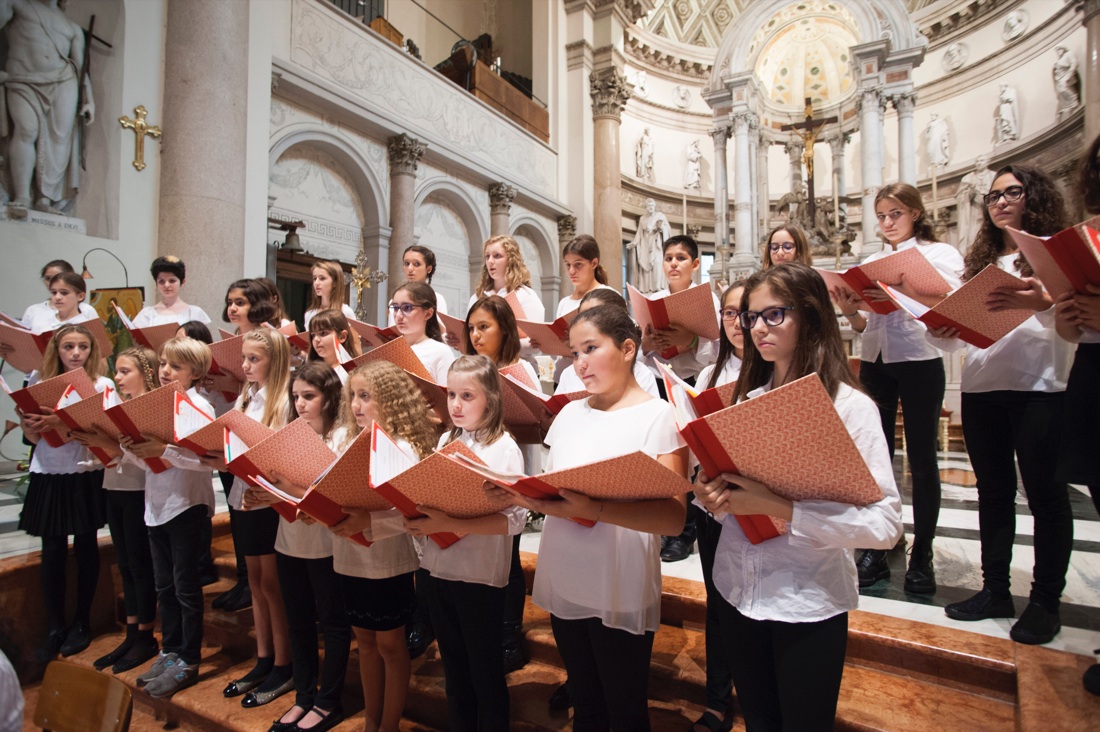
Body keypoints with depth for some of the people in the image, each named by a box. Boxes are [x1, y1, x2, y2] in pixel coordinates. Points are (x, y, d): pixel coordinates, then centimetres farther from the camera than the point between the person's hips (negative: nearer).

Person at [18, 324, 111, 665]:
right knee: (52, 552, 5)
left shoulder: (102, 386, -4)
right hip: (48, 476, 2)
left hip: (87, 476, -2)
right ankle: (55, 628, 18)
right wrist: (31, 424, -19)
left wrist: (63, 424, -31)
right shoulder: (40, 382, 3)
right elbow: (32, 436, 3)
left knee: (86, 547, 9)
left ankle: (82, 623, 23)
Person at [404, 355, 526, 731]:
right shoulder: (445, 441, 5)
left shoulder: (504, 448, -13)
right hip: (437, 567, 6)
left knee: (485, 672, 12)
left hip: (480, 574, -5)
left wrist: (450, 524, -29)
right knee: (453, 668, 21)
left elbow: (515, 519, -21)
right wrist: (418, 519, -9)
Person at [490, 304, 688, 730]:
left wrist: (593, 509, -34)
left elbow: (673, 516, -20)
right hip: (562, 583, 5)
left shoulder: (659, 416, -11)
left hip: (622, 593, -5)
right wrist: (523, 496, -13)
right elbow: (548, 491, 8)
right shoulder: (569, 413, 6)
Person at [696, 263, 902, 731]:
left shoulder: (850, 406, -13)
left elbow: (885, 524, -19)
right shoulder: (745, 399, 3)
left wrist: (779, 507, -28)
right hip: (736, 592, 4)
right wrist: (712, 498, -13)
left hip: (809, 605, -4)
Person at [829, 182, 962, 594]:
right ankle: (874, 550, 13)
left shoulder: (940, 253, 4)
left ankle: (921, 556, 15)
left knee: (921, 457, 2)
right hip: (874, 363, 4)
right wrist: (848, 309, -8)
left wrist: (902, 292, -29)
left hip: (920, 362, -3)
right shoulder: (871, 262, 15)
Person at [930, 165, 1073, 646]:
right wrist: (939, 329, -7)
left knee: (1044, 493, 2)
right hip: (980, 388, 5)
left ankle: (1045, 601, 15)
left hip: (1039, 386, -5)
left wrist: (1041, 303, -32)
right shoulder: (979, 261, 18)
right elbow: (957, 331, 14)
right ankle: (995, 590, 21)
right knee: (993, 491, 10)